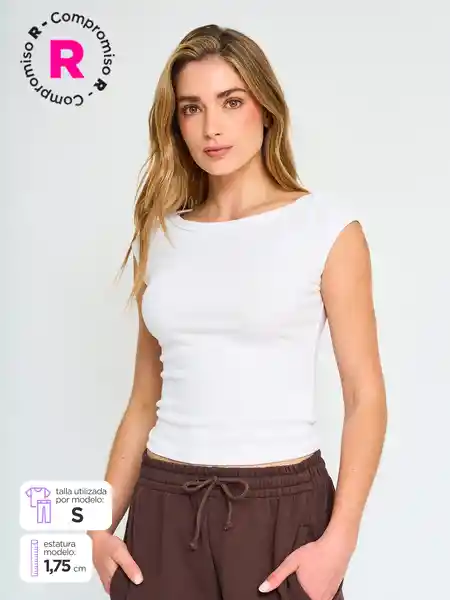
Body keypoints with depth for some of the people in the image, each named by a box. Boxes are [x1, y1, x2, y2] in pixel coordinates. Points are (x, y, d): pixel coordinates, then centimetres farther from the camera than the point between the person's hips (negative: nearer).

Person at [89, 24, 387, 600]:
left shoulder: (327, 227, -5)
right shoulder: (162, 234, 5)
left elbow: (365, 397, -7)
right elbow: (144, 400, 9)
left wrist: (339, 540, -15)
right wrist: (101, 522, 1)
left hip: (283, 503, -3)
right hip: (164, 504, 3)